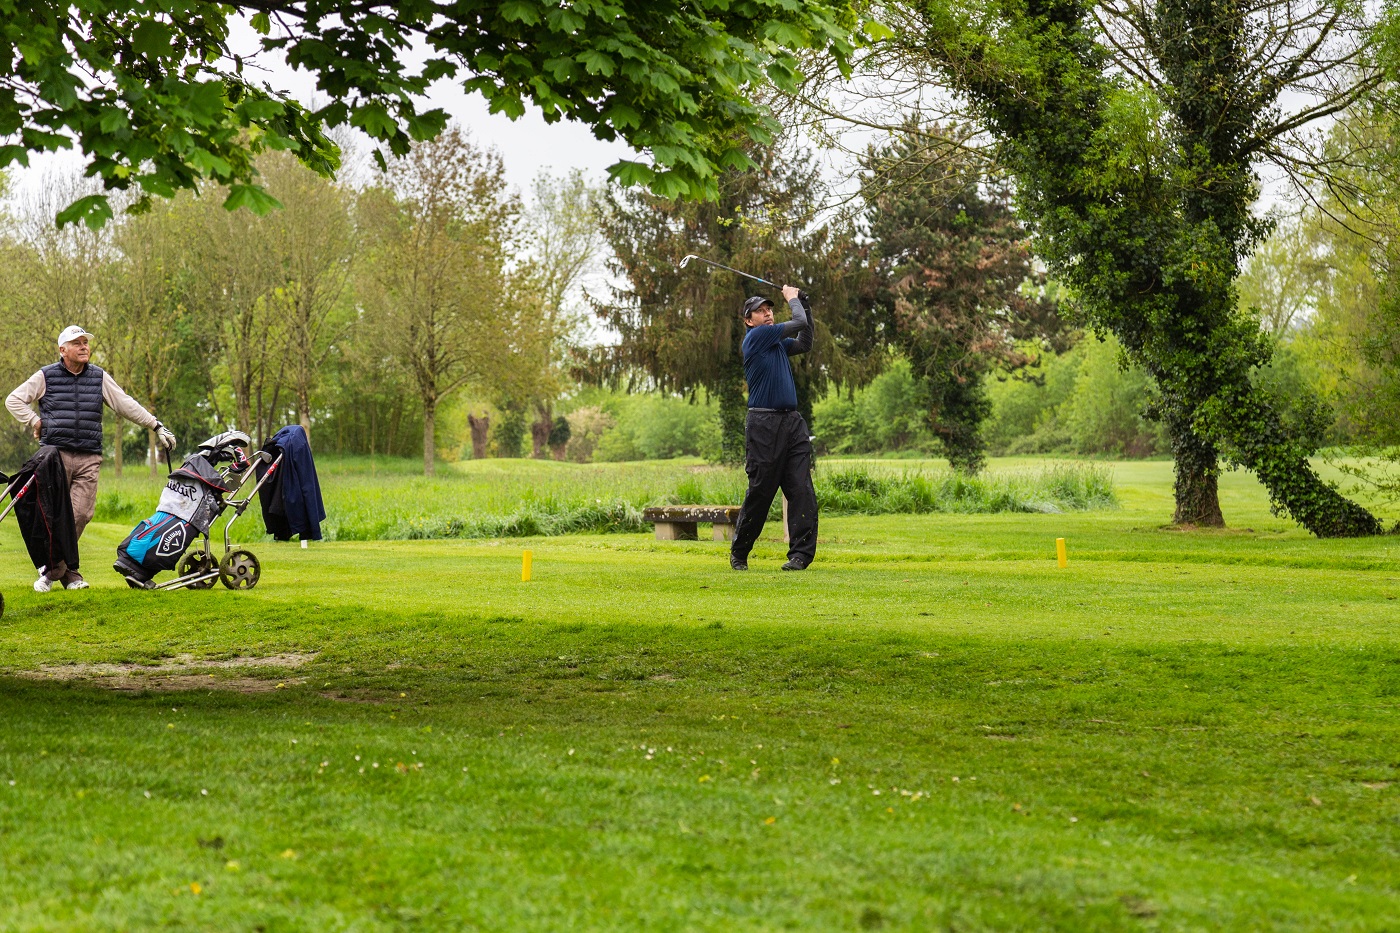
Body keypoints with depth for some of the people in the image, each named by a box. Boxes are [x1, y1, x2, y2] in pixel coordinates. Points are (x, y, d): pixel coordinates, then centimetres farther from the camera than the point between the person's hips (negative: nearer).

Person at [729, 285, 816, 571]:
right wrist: (792, 298, 12)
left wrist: (804, 305, 22)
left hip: (792, 421, 7)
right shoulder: (756, 337, -5)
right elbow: (799, 323, -5)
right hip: (764, 424, -7)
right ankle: (739, 553, 12)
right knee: (760, 491, -3)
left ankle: (800, 553, -8)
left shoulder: (777, 342, 19)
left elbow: (804, 343, 29)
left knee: (801, 489, -5)